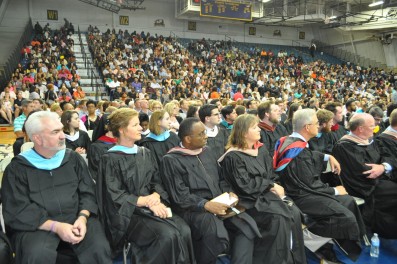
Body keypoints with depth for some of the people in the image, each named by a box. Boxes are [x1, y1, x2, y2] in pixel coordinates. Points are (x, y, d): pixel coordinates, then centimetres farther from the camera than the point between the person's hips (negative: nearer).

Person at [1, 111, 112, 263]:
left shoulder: (73, 158, 8)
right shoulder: (17, 168, 0)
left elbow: (88, 193, 7)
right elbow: (16, 211, -6)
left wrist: (83, 218, -14)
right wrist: (55, 226, -18)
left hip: (76, 218, 2)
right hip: (37, 225, -1)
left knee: (100, 249, -24)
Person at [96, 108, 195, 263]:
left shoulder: (145, 153, 13)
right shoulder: (110, 159, -6)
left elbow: (157, 182, 11)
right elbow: (115, 196, -11)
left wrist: (156, 196, -11)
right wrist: (147, 202, -16)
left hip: (154, 206, 5)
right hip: (128, 212, -5)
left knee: (184, 231, -22)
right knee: (168, 235, -28)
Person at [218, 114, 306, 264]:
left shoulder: (261, 149, 11)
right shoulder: (233, 156, -12)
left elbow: (271, 174, 12)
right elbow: (245, 185, -15)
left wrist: (274, 187, -9)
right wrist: (271, 186, -10)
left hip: (267, 193, 7)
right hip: (250, 199, -6)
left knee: (295, 213, -17)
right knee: (279, 218, -27)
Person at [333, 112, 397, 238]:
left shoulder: (369, 141, 14)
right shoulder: (344, 146, -15)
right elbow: (362, 171, -20)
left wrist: (383, 166, -14)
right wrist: (383, 167, -6)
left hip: (381, 179, 8)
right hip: (368, 187, -8)